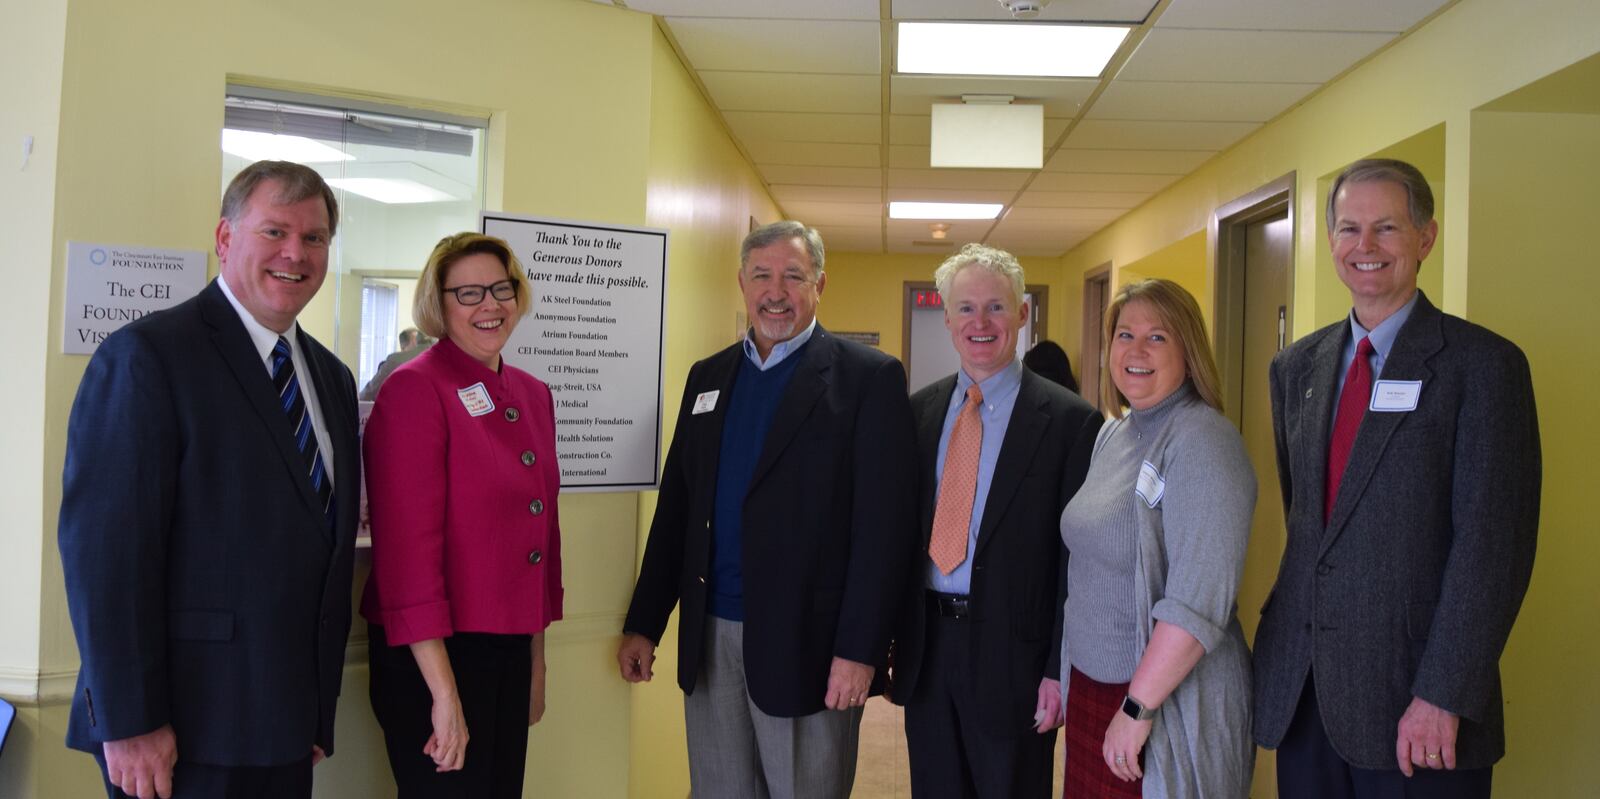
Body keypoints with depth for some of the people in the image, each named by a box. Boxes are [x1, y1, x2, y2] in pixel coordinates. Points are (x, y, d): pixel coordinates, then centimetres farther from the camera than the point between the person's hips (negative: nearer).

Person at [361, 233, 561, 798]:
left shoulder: (533, 395, 8)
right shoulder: (415, 390, -14)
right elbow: (407, 548, -19)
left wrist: (537, 662, 17)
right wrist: (444, 690, -20)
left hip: (511, 649, 7)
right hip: (434, 654, -7)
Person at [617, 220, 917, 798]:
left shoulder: (868, 377, -5)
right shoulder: (708, 376, 11)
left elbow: (884, 525, -10)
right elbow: (676, 507, 12)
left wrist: (860, 649, -15)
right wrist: (643, 624, 9)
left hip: (807, 643, -5)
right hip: (709, 638, 5)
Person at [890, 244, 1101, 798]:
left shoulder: (1069, 420, -9)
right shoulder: (919, 410, 6)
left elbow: (1078, 556, -9)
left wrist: (1061, 669, -10)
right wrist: (889, 637, 6)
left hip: (1013, 651, -4)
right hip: (925, 647, 4)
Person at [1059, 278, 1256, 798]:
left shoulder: (1203, 442, -17)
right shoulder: (1113, 432, 8)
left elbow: (1200, 599, -23)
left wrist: (1139, 707, -22)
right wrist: (1062, 675, 12)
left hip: (1169, 700, -7)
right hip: (1090, 686, 7)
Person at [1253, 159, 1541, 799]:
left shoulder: (1484, 364, -7)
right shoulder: (1295, 366, 10)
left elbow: (1494, 546, -12)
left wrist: (1444, 697, -16)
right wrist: (1297, 622, 12)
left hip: (1410, 692, -5)